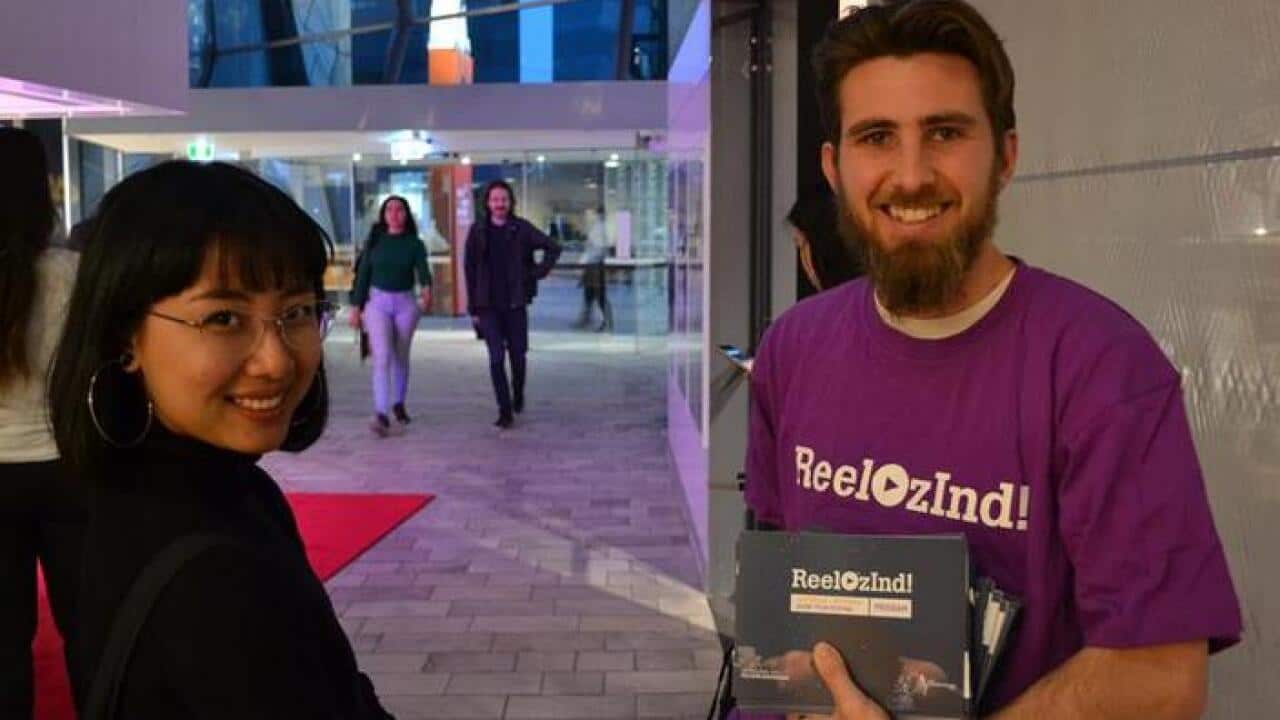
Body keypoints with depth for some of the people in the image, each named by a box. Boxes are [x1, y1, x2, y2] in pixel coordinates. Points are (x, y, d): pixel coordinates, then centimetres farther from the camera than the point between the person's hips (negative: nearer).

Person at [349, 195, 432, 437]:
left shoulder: (414, 244, 1)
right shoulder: (374, 241, 3)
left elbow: (423, 270, -13)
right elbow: (363, 274, 5)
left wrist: (427, 289, -35)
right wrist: (356, 307, 2)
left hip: (405, 303, 1)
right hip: (377, 301, -1)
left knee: (401, 357, 13)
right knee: (382, 356, -14)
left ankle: (399, 403, 34)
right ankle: (381, 415, -21)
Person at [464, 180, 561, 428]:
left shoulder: (521, 229, -1)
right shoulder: (478, 231, 1)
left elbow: (553, 247, 8)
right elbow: (470, 270, 4)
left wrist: (537, 273, -1)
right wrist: (473, 307, 1)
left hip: (515, 304, 0)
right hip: (488, 306, 0)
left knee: (518, 354, 9)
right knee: (497, 356, -8)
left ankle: (518, 396, 36)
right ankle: (505, 410, -2)